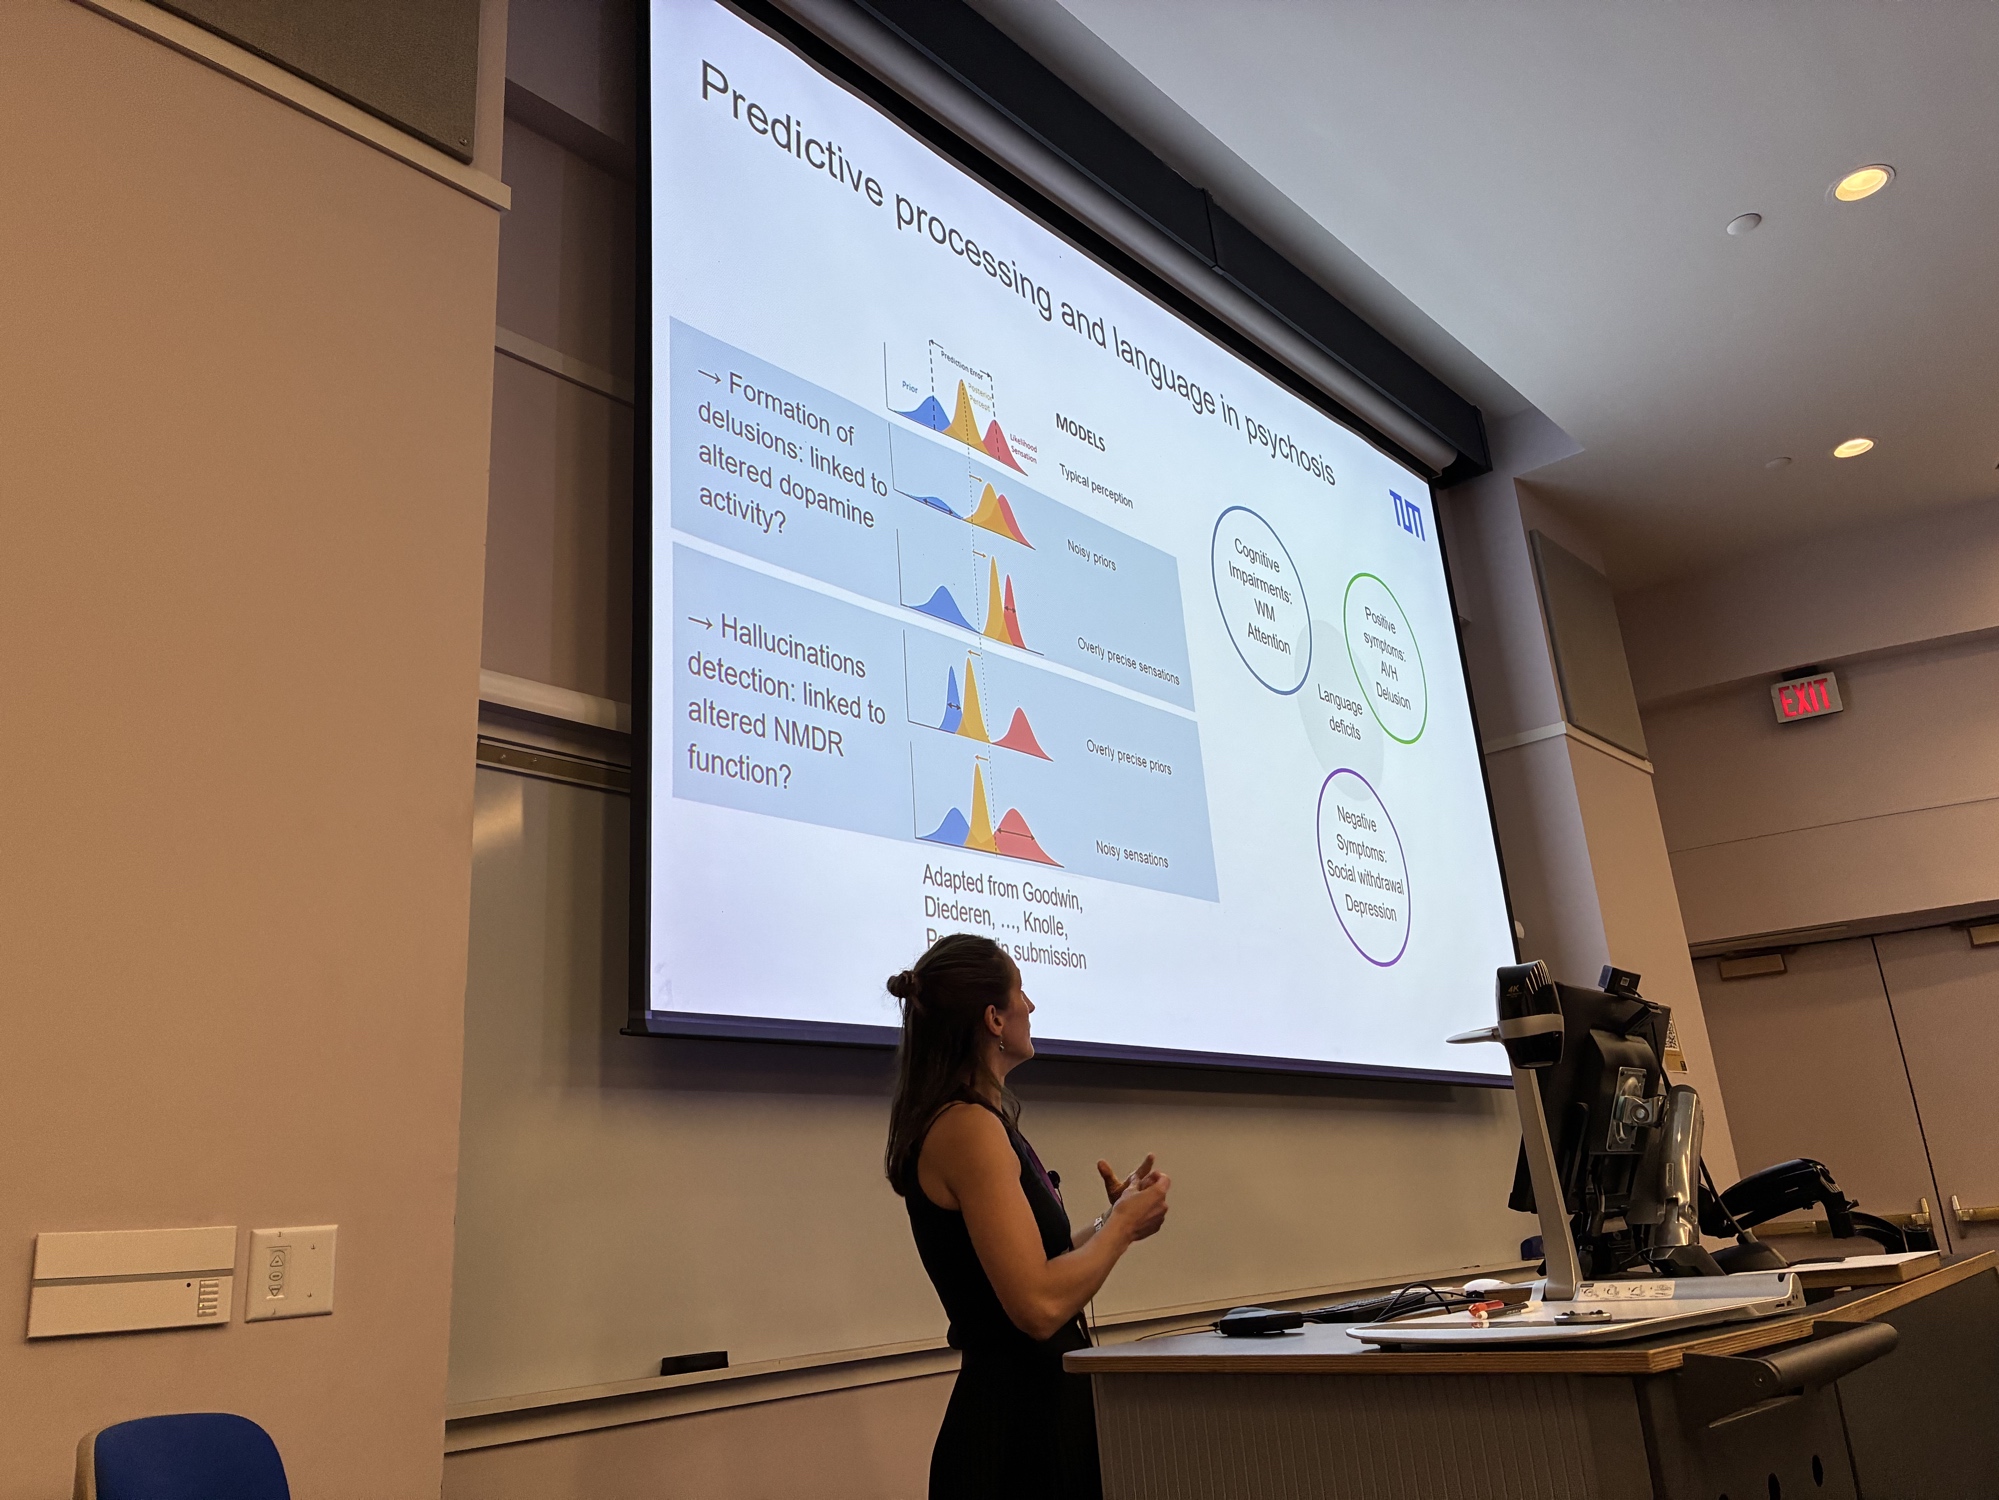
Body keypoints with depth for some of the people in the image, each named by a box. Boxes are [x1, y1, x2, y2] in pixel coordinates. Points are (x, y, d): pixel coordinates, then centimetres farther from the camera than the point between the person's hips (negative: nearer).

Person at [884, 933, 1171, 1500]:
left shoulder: (969, 1122, 10)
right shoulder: (968, 1127, -20)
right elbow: (1039, 1306, -26)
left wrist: (1112, 1222, 4)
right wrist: (1122, 1225, -12)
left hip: (1036, 1400, 9)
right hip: (1020, 1420, -9)